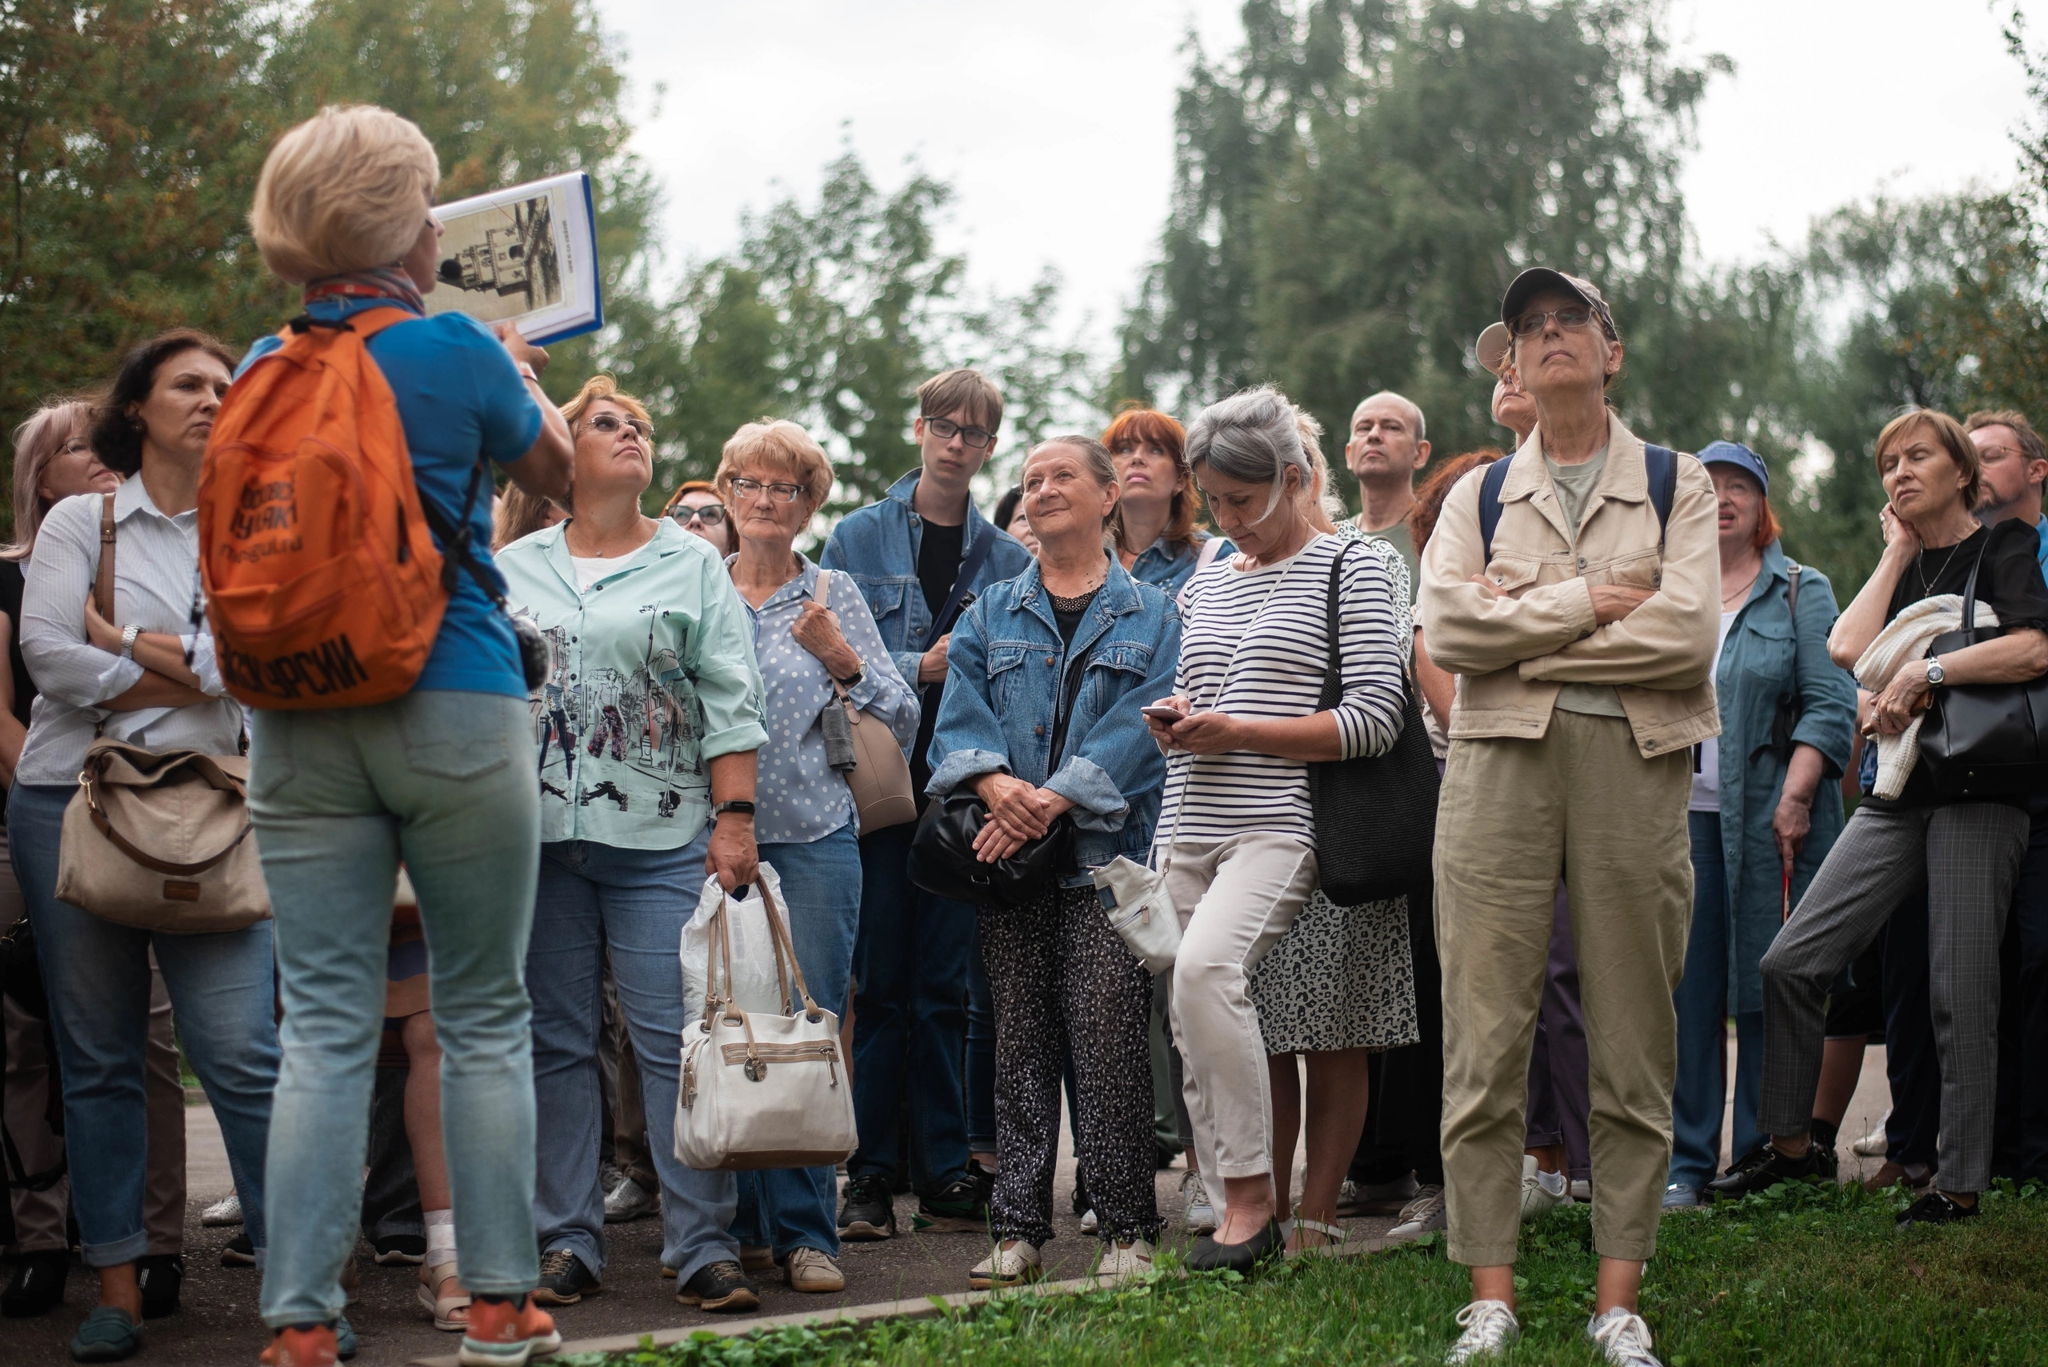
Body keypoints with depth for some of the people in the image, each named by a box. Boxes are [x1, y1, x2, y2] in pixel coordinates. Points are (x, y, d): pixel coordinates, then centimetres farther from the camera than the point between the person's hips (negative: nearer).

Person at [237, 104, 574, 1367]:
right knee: (485, 1014, 8)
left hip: (298, 726, 3)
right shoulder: (455, 351, -7)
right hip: (453, 711, -3)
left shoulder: (264, 370, 5)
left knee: (325, 1025, 3)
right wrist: (523, 372, 32)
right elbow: (553, 470, 11)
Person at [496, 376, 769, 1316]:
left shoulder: (693, 564, 8)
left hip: (661, 840, -2)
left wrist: (734, 819, -5)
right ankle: (567, 1243, 10)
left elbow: (729, 704, 3)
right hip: (539, 837, 2)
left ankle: (703, 1248, -4)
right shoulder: (513, 569, 12)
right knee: (556, 1042, 4)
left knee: (677, 1042, -6)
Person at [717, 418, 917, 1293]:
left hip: (814, 837, -2)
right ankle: (746, 1223, 13)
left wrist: (841, 659, -13)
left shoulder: (834, 597, 5)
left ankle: (805, 1231, 0)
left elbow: (902, 722, 2)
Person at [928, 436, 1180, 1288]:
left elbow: (1140, 724, -5)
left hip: (1106, 850, -3)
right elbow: (961, 714, 4)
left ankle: (1126, 1228, 1)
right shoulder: (991, 616, 16)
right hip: (1007, 858, 3)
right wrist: (994, 781, -17)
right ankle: (1018, 1231, 8)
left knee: (1108, 1040, -7)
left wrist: (1052, 799, -17)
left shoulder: (1150, 617, 7)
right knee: (1019, 1042, 3)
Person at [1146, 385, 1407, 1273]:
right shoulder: (1207, 584, 20)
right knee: (1194, 1030, 2)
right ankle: (1231, 1207, 12)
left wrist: (1239, 732, -13)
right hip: (1189, 833, 7)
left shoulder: (1352, 570, -1)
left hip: (1277, 827, -7)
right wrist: (1176, 724, 6)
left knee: (1204, 966, -29)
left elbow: (1374, 718, -8)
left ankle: (1252, 1196, -22)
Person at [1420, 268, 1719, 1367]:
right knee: (1485, 1039, -3)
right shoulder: (1478, 495, 15)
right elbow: (1447, 628, -2)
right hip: (1499, 763, 1)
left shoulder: (1677, 485, 10)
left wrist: (1523, 633, -5)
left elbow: (1686, 635, -6)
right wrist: (1591, 600, -7)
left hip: (1635, 765, -1)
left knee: (1633, 1046, 1)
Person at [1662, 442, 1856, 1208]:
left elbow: (1830, 704, -1)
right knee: (1685, 991, 0)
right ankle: (1685, 1163, 5)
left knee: (1768, 992, -1)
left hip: (1768, 821, -2)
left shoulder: (1802, 593, 7)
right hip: (1679, 815, 2)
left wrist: (1795, 796, -12)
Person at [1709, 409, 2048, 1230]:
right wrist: (1898, 550, 7)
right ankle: (1792, 1143, 10)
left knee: (1960, 991, -7)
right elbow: (1847, 649, 0)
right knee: (1792, 962, -2)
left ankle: (1960, 1185, 1)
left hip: (1977, 790, -6)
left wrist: (1926, 671, -14)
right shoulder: (1905, 566, 19)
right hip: (1898, 793, 6)